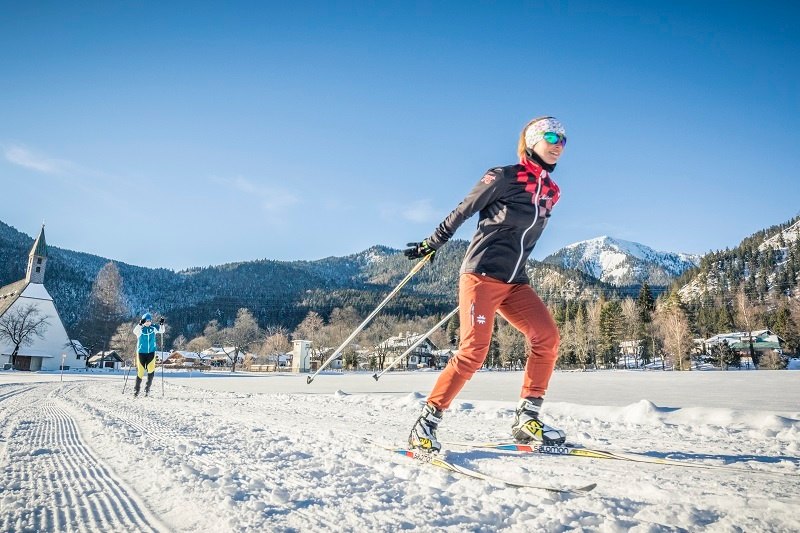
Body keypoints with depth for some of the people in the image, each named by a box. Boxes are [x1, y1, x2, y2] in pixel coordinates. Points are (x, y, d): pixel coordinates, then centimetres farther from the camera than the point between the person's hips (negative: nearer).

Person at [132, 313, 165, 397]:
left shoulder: (154, 328, 1)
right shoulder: (140, 329, -7)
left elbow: (162, 331, -1)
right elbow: (134, 331, -25)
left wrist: (161, 324, -20)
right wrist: (140, 324, -41)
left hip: (151, 352, 1)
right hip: (141, 352, -1)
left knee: (151, 371, -7)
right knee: (140, 372, 2)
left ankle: (147, 389, 9)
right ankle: (136, 389, 20)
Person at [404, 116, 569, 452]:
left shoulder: (552, 192, 15)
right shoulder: (504, 177, -4)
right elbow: (462, 212, 2)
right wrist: (432, 243, 8)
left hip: (515, 281, 7)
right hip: (482, 273, -7)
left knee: (547, 337, -8)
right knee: (474, 351, -14)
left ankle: (526, 419, 4)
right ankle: (426, 423, -3)